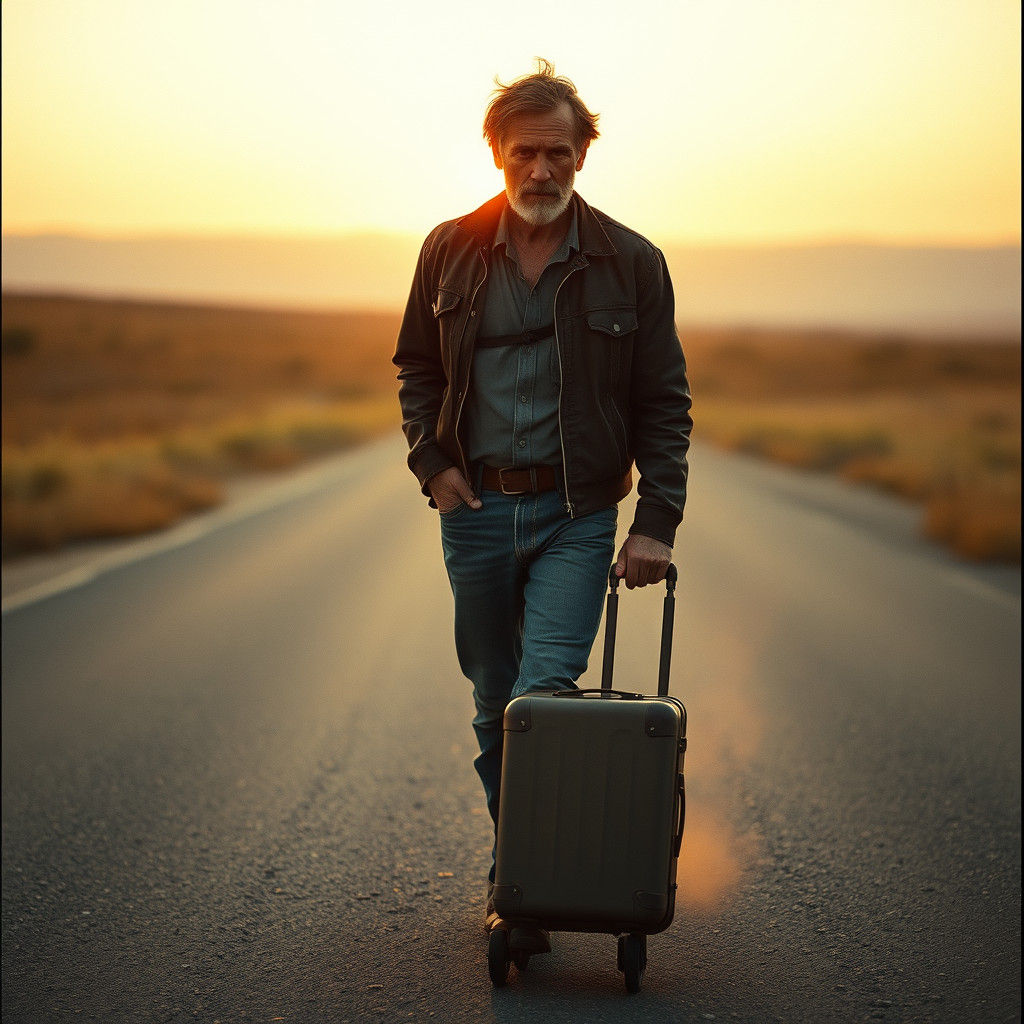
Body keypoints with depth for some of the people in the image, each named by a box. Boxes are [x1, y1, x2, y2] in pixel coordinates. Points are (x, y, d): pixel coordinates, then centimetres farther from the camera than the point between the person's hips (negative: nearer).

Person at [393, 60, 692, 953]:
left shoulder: (630, 264, -2)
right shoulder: (451, 252, 3)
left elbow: (663, 403, 0)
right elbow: (416, 368, 16)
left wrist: (656, 524, -8)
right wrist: (432, 461, 0)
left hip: (578, 515, -3)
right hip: (475, 509, 3)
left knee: (545, 696, -14)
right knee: (496, 703, 11)